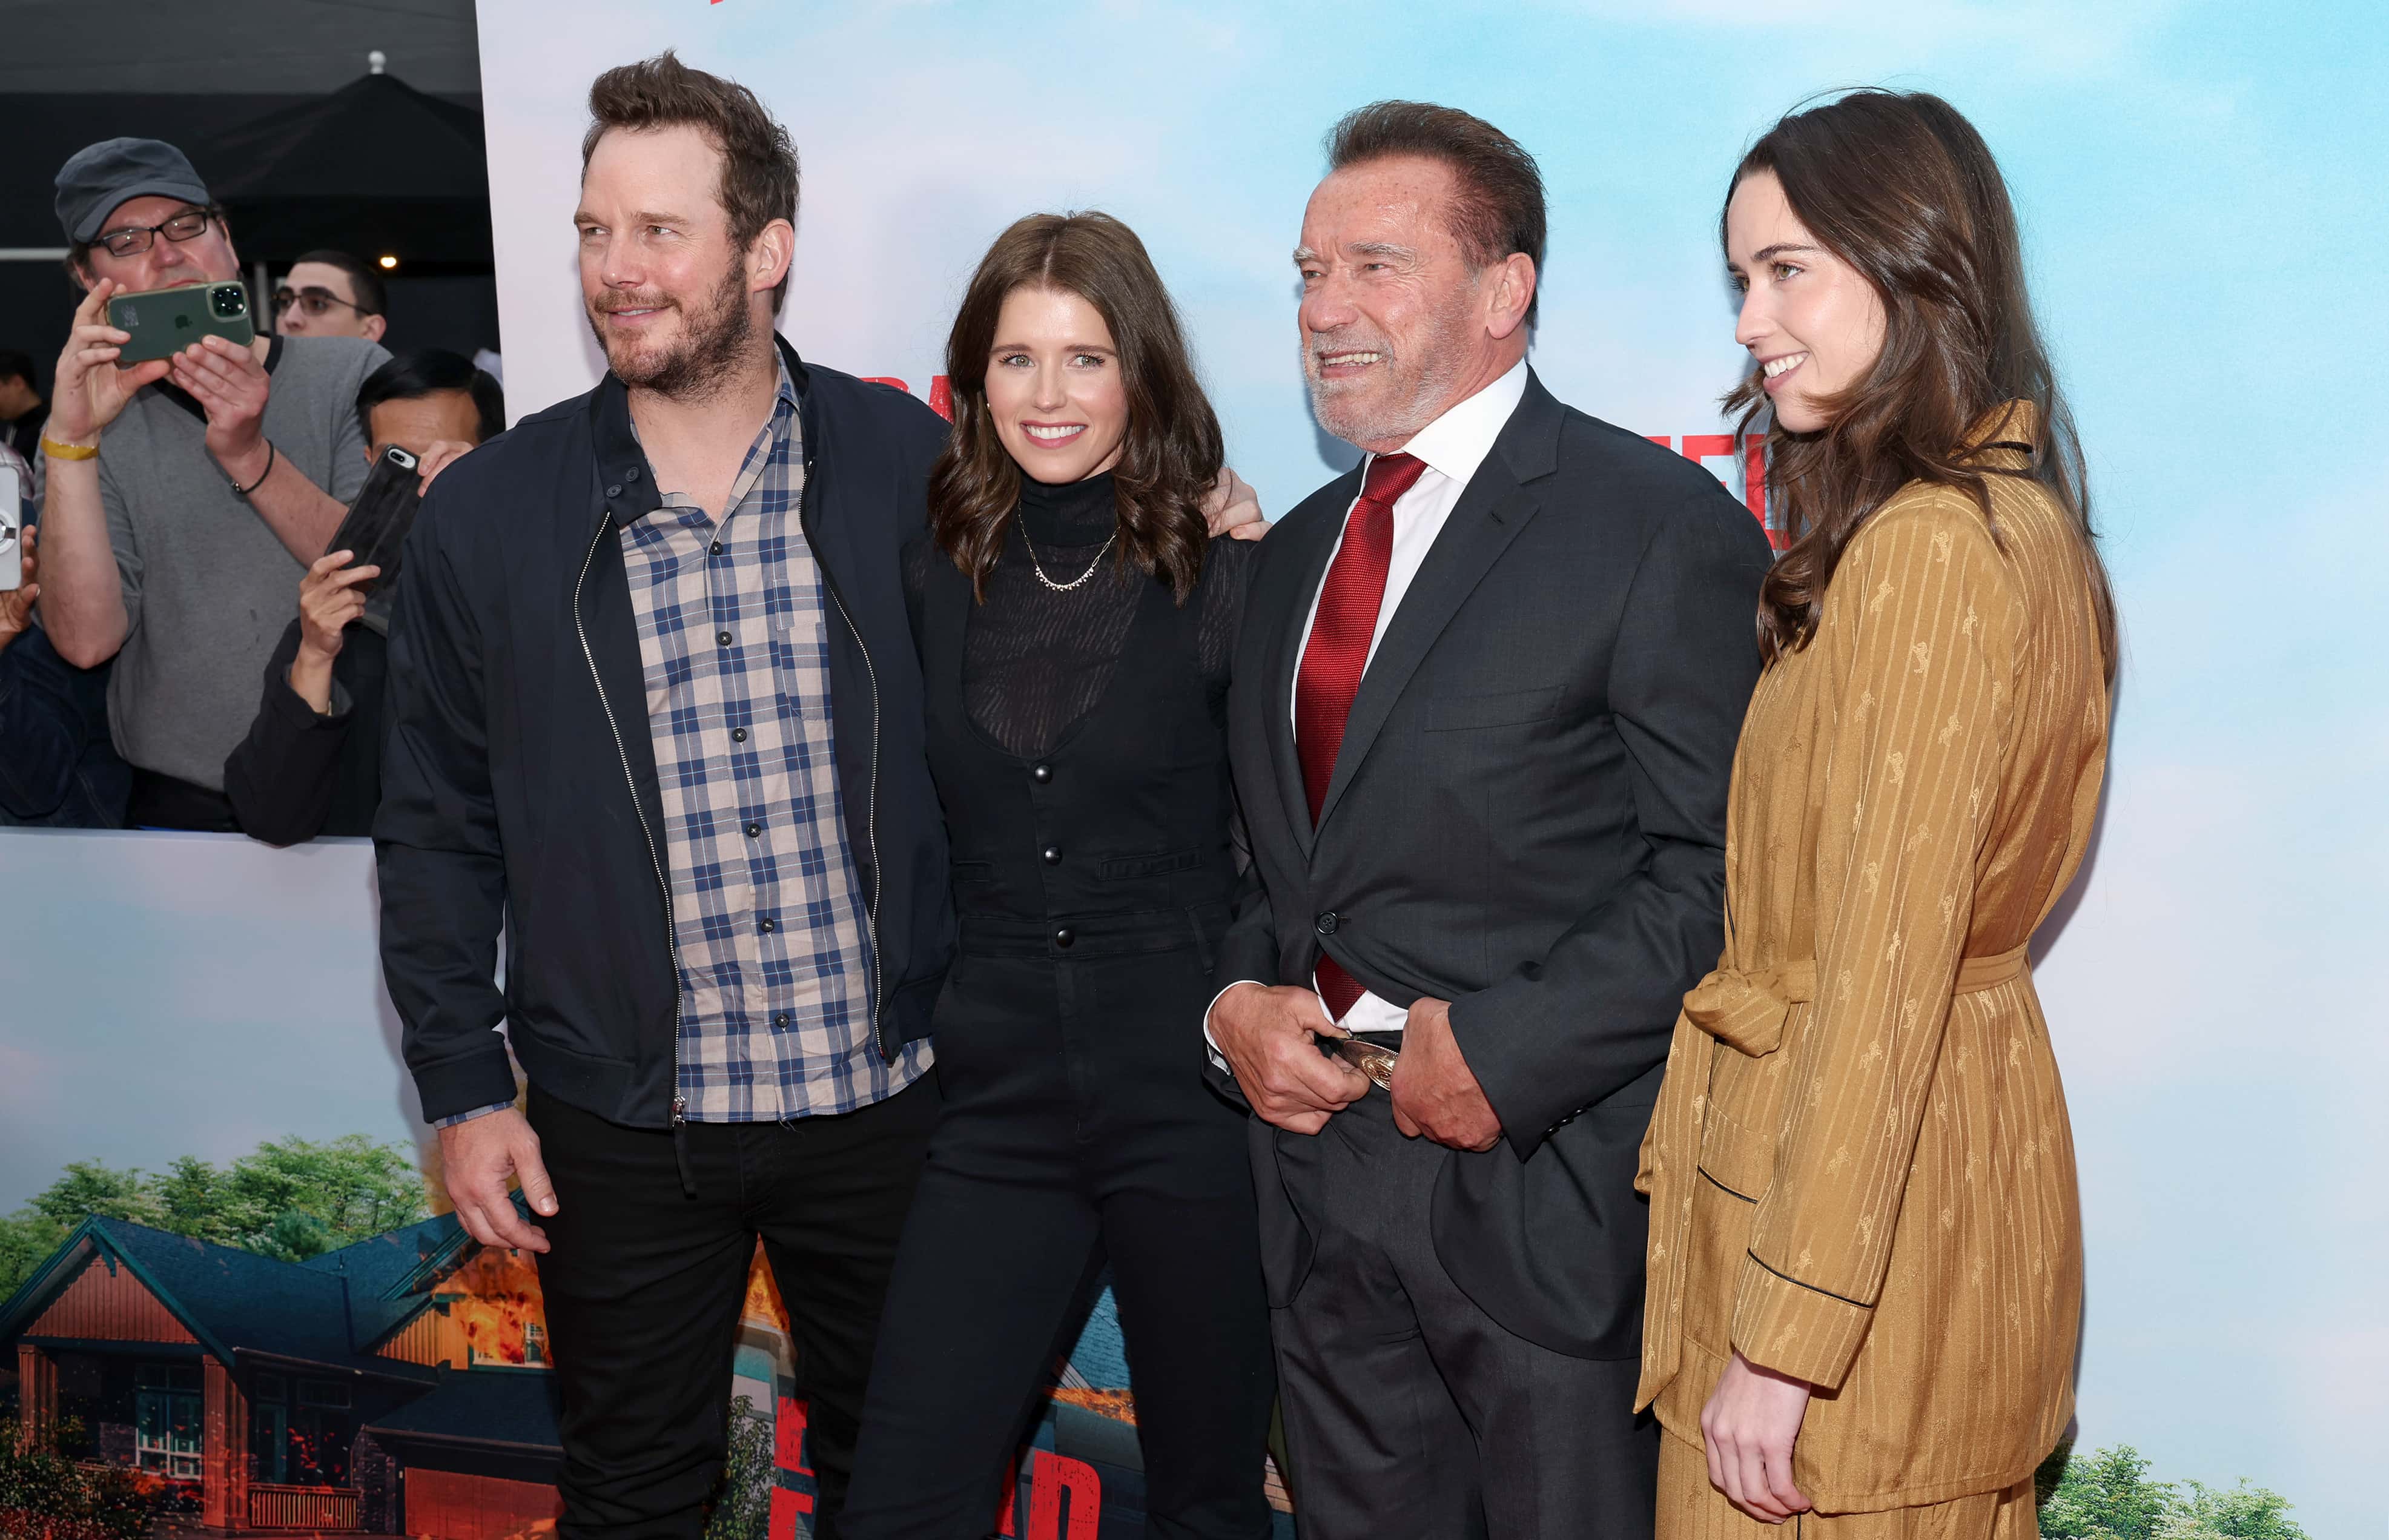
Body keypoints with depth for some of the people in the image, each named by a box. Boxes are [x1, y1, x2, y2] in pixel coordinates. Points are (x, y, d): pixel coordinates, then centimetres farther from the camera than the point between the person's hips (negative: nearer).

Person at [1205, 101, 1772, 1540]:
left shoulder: (1662, 527, -8)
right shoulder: (1301, 550, 15)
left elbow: (1719, 868, -14)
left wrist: (1505, 1051, -18)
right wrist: (1237, 1002, 2)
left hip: (1547, 1182, -6)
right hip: (1321, 1168, 7)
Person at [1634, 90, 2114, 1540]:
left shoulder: (1929, 548, -19)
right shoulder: (2024, 522, 10)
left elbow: (1883, 970, -22)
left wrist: (1786, 1333, -20)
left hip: (1861, 1184, -9)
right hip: (1980, 1135, 9)